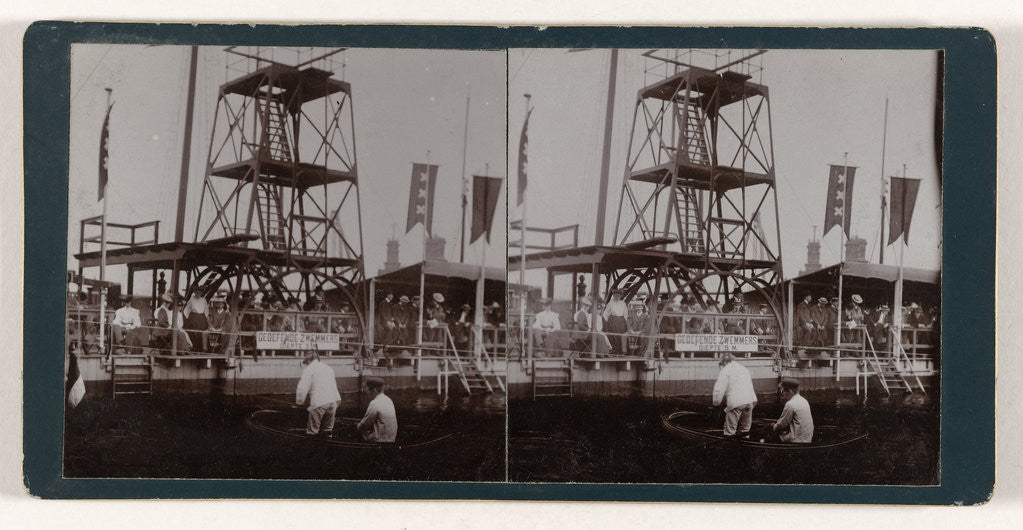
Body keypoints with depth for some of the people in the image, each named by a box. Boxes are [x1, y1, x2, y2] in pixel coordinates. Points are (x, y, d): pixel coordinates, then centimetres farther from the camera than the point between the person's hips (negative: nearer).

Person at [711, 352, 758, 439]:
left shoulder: (725, 371, 2)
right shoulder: (744, 368, 25)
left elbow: (719, 389, -6)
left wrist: (716, 402, 5)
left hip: (736, 402, -6)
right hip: (750, 401, 7)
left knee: (730, 432, -1)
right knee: (745, 430, 15)